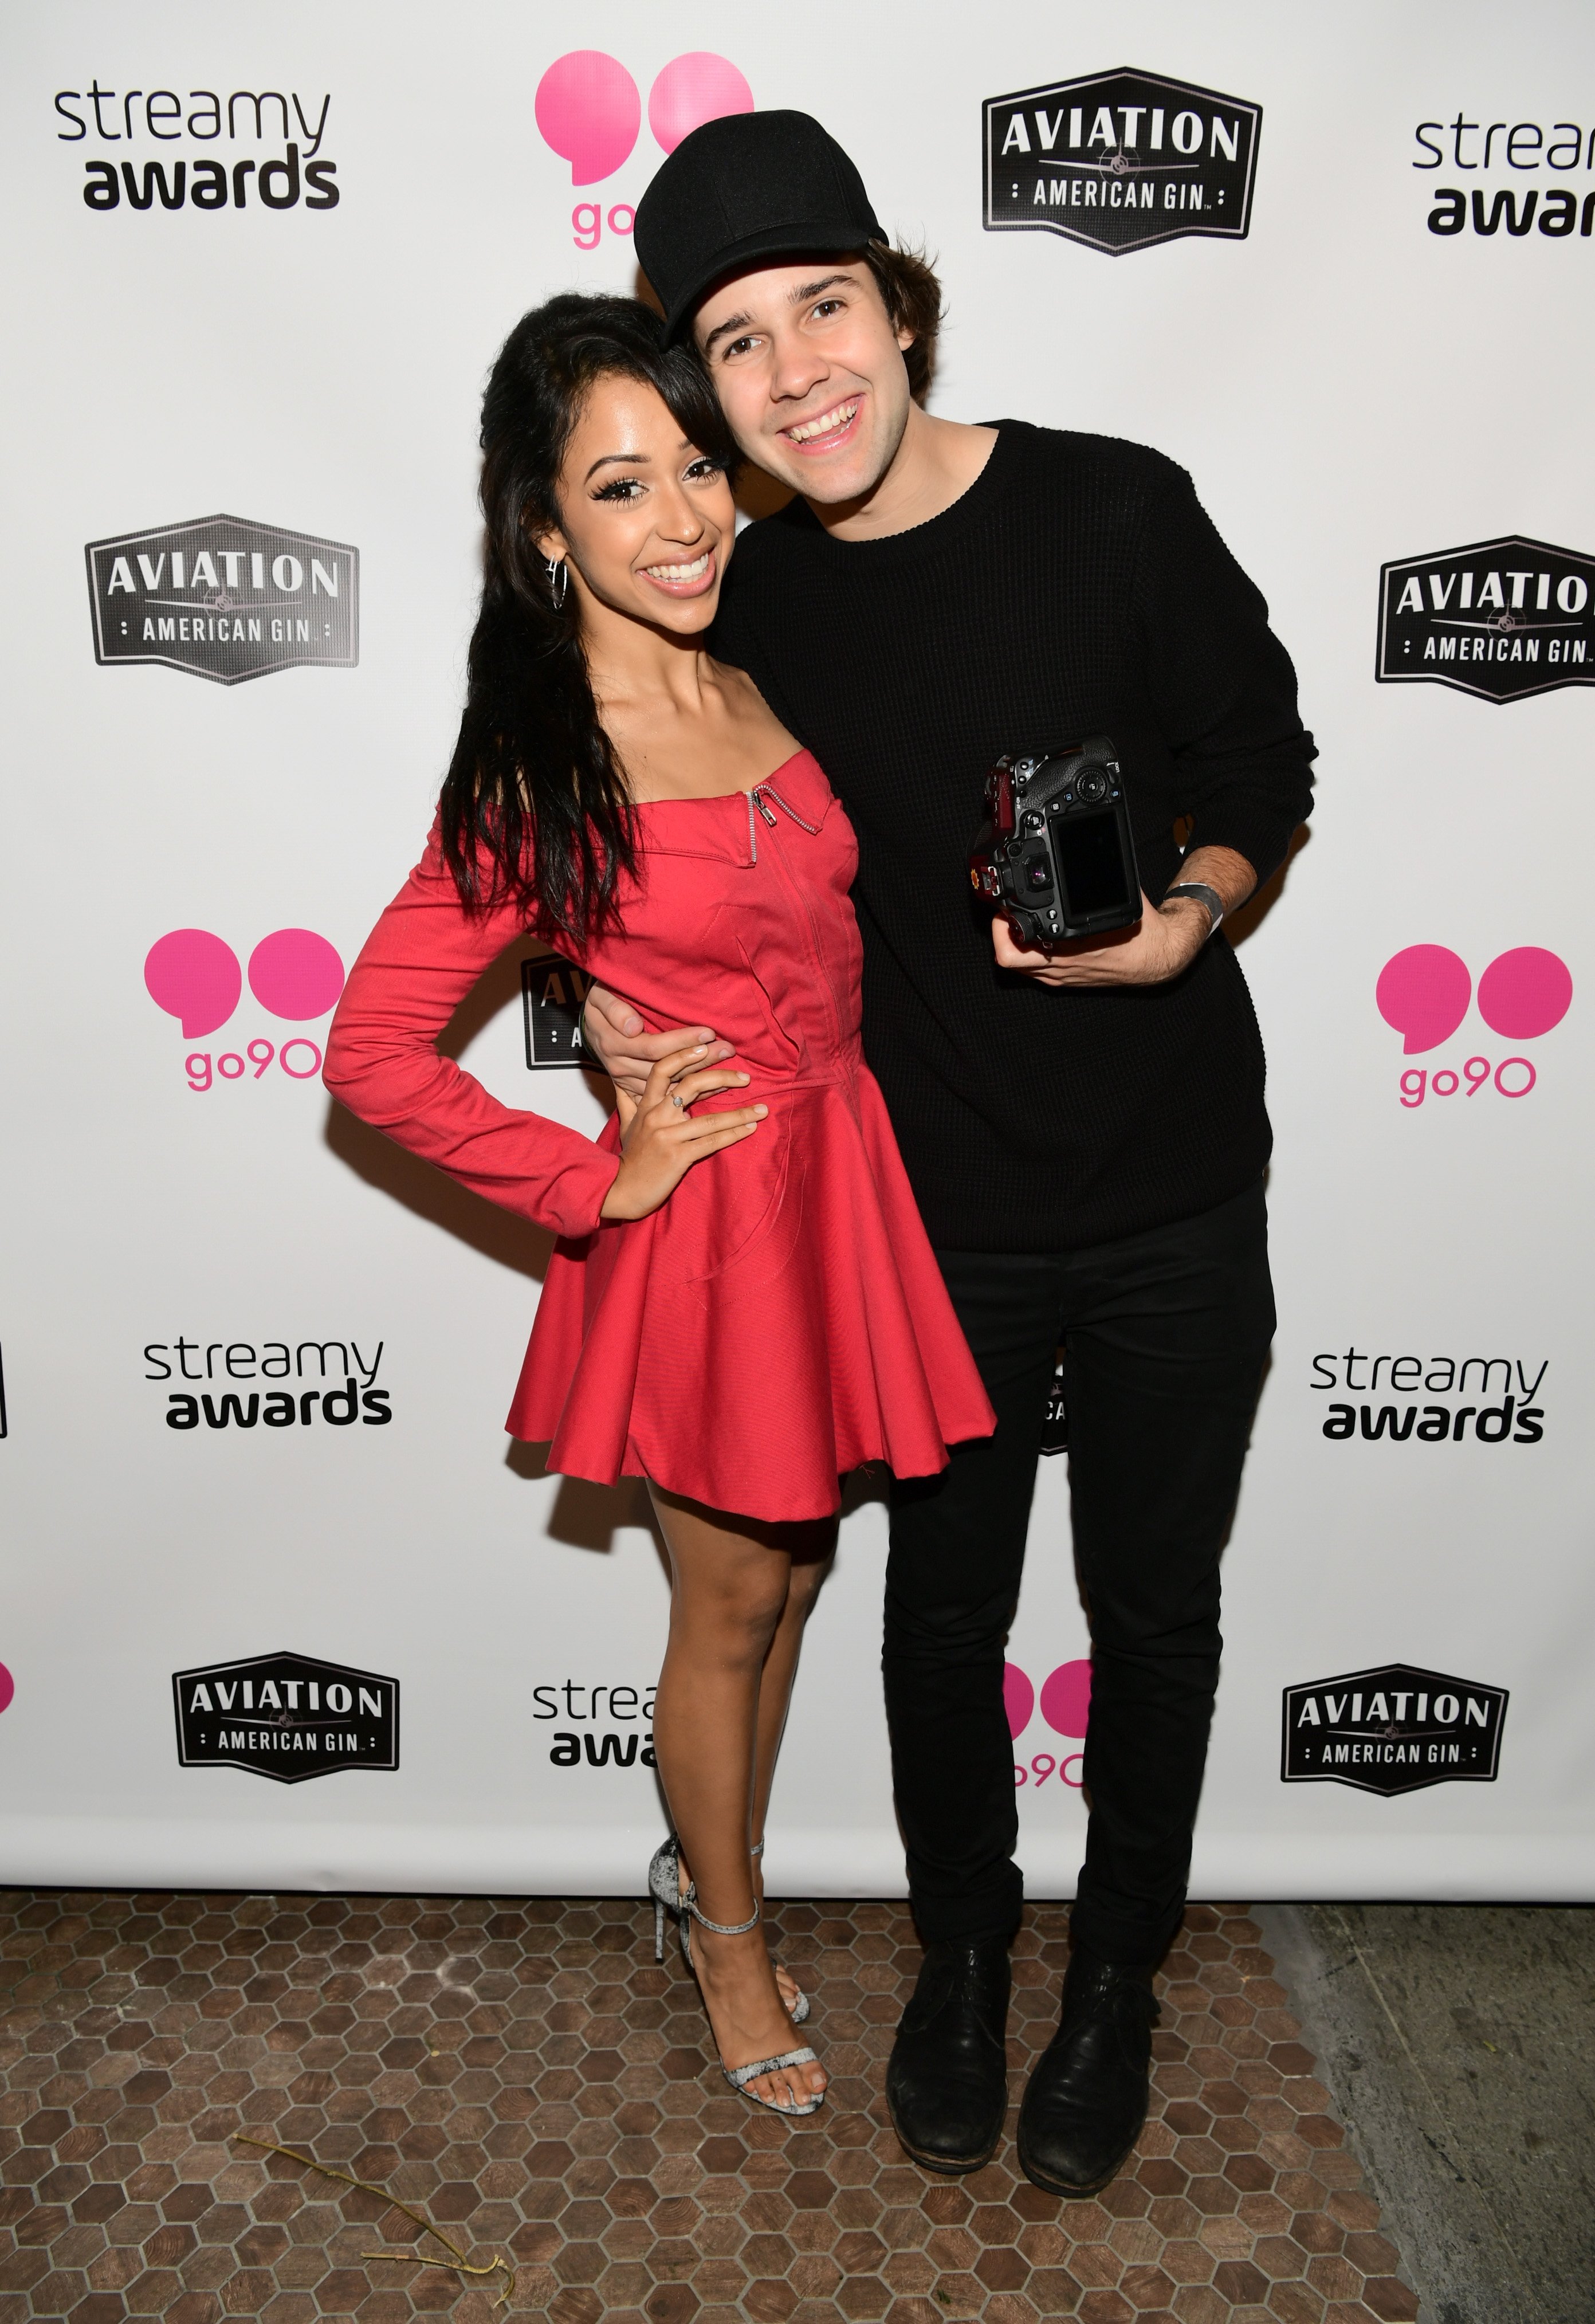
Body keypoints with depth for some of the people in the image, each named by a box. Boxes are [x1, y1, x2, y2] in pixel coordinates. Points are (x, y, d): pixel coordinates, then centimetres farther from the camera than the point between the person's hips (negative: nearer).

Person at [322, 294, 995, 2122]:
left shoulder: (761, 687, 2)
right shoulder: (534, 769, -16)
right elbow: (372, 1050, -16)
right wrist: (597, 1183, -13)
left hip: (844, 1180, 6)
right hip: (709, 1218, -6)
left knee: (792, 1572, 20)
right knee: (730, 1608, 12)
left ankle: (703, 1867, 46)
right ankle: (730, 1939, 40)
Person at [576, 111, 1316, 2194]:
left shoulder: (1114, 510, -12)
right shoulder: (742, 599, -4)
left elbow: (1263, 757, -2)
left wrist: (1180, 920, -21)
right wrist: (615, 986, -7)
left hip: (1178, 1206, -1)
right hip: (936, 1217, 2)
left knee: (1154, 1612, 14)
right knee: (943, 1601, 17)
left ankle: (1117, 1975, 42)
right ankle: (963, 1945, 45)